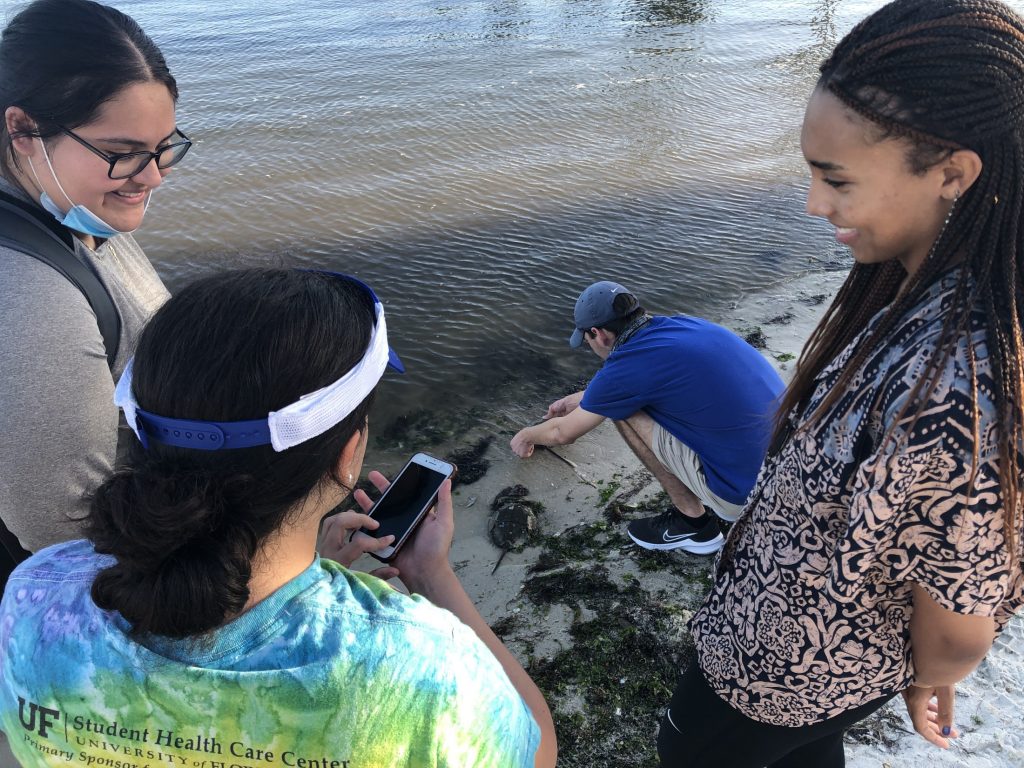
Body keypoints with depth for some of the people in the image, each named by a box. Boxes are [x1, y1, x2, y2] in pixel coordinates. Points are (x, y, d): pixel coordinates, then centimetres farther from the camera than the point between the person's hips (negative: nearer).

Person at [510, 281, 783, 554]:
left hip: (748, 490, -8)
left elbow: (563, 433, 4)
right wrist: (579, 399, 40)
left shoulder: (627, 366, -14)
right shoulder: (684, 324, 7)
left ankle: (692, 521, 10)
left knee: (624, 409, -1)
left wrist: (525, 436, 25)